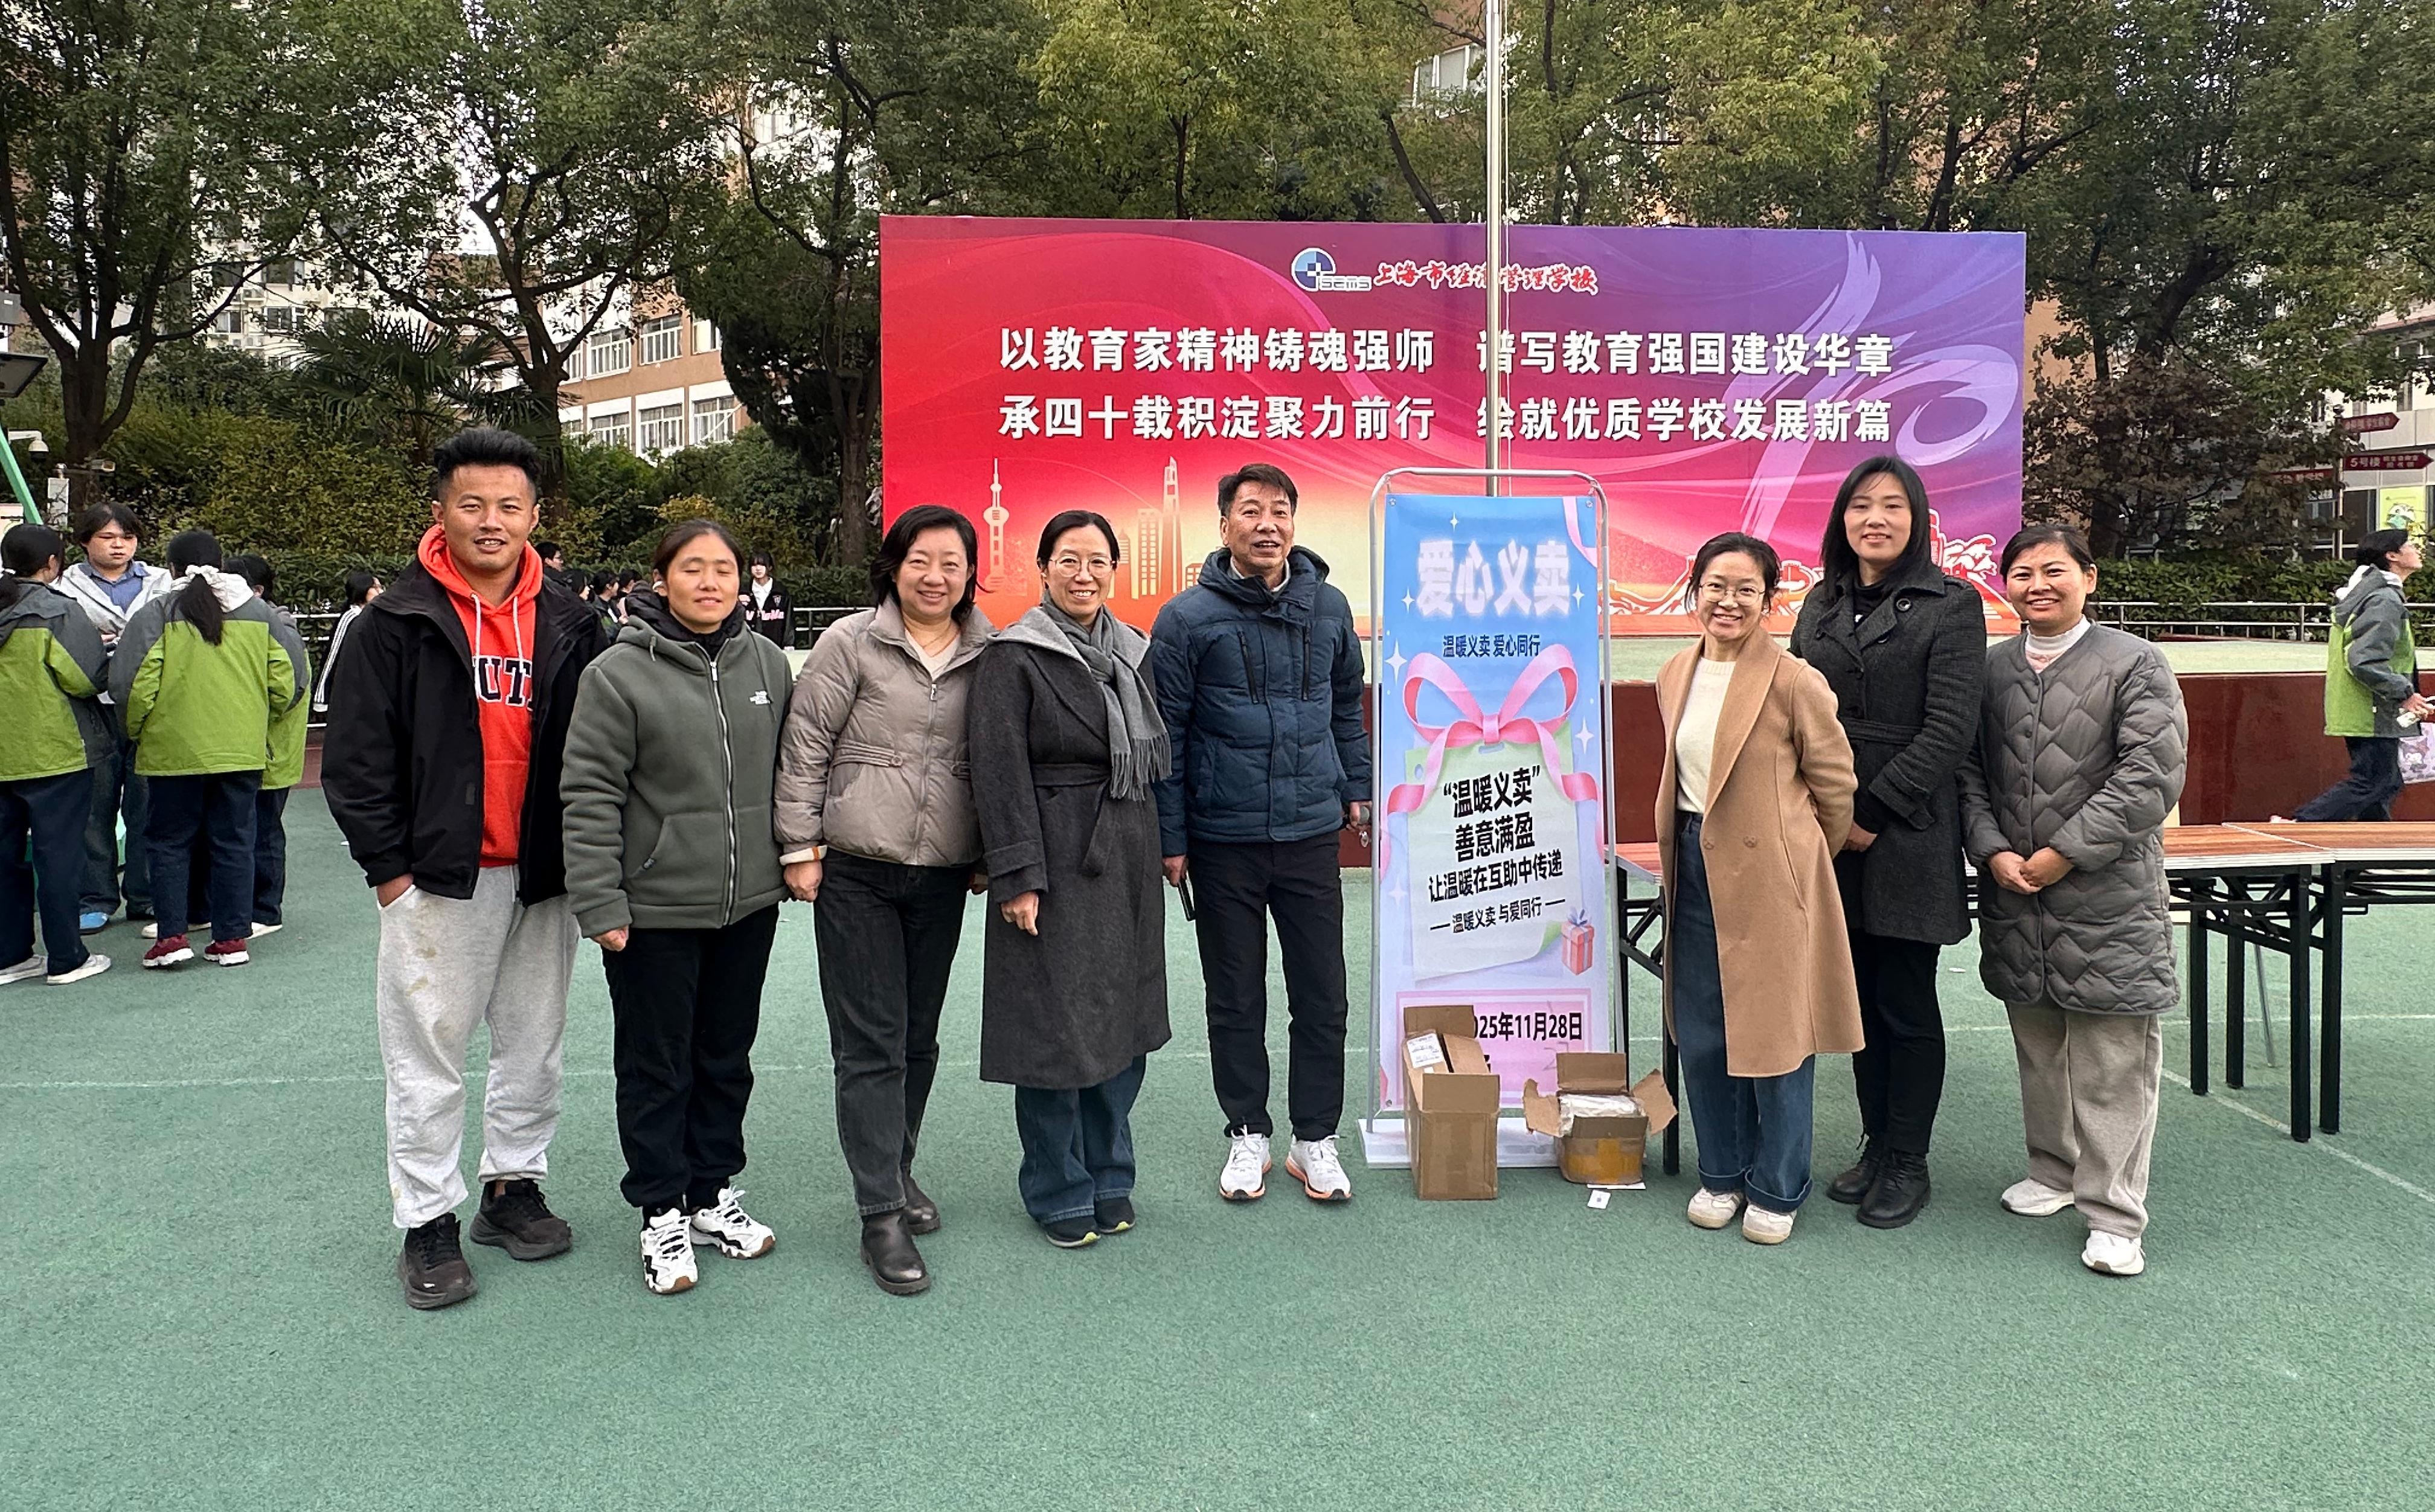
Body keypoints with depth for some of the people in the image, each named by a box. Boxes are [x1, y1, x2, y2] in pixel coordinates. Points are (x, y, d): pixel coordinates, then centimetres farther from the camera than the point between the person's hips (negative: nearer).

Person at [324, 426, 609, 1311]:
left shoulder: (568, 625, 6)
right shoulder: (398, 621, -4)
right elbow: (355, 756, -4)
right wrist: (388, 866, -7)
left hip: (544, 874, 4)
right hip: (439, 874, -3)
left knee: (533, 1043, 13)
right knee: (429, 1053, 3)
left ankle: (513, 1187, 29)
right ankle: (428, 1222, 15)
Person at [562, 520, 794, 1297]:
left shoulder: (768, 664, 4)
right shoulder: (618, 674, -10)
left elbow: (792, 767, 13)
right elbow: (590, 797, -11)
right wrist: (600, 905, -13)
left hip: (749, 902, 4)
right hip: (655, 908, -4)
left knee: (727, 1055, 17)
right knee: (657, 1065, 8)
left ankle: (712, 1192, 33)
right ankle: (662, 1212, 24)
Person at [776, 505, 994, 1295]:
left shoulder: (988, 654, 5)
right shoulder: (852, 642, -5)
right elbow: (804, 747, -3)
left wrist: (988, 857, 13)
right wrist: (800, 847, -6)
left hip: (942, 876, 4)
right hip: (856, 873, -4)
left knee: (918, 1037, 14)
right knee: (871, 1044, -2)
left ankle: (897, 1170, 33)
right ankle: (881, 1216, 4)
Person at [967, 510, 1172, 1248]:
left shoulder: (1130, 652, 13)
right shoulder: (1015, 657, -7)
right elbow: (1001, 772, -12)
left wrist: (1166, 846, 14)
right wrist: (1017, 877, -17)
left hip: (1130, 860, 6)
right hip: (1058, 859, -6)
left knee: (1125, 1019, 11)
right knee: (1057, 1022, -1)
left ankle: (1109, 1175, 27)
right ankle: (1059, 1192, 16)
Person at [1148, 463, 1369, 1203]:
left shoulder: (1328, 606, 5)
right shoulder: (1187, 617, -5)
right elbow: (1164, 733, -3)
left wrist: (1356, 787, 16)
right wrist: (1170, 837, -4)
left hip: (1312, 835, 2)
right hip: (1223, 841, -2)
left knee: (1323, 998, 7)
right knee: (1236, 999, 9)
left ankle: (1316, 1138, 22)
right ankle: (1248, 1135, 25)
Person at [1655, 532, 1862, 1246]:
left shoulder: (1794, 682, -14)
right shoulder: (1675, 677, 5)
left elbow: (1836, 783, -6)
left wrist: (1803, 860, 4)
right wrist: (1686, 846, 15)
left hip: (1768, 875, -6)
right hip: (1694, 870, 6)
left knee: (1774, 1029, 5)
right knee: (1700, 1033, 12)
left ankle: (1778, 1191, 22)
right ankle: (1722, 1174, 29)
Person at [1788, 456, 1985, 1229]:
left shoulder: (1951, 605, -4)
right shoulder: (1822, 603, 13)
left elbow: (1950, 730, -11)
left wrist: (1870, 814, -14)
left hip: (1907, 838, -5)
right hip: (1830, 835, 5)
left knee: (1906, 1005, 3)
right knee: (1858, 998, 12)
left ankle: (1907, 1164, 16)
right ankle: (1875, 1146, 25)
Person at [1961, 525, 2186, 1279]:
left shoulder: (2134, 664, -5)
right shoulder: (1990, 668, 8)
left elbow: (2152, 777, -13)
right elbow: (1970, 772, 9)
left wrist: (2064, 854, -15)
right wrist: (1995, 853, -6)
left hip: (2108, 898, -4)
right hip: (2014, 892, 5)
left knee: (2112, 1061, -1)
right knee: (2038, 1046, 17)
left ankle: (2113, 1216, 8)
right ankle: (2054, 1169, 34)